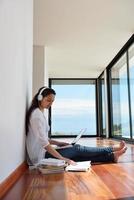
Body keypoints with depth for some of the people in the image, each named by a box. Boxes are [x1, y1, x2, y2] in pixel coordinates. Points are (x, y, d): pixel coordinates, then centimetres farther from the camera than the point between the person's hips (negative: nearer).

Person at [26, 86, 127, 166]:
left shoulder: (39, 113, 14)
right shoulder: (37, 114, -17)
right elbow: (43, 141, -24)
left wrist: (57, 143, 11)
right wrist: (62, 158, -25)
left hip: (43, 153, 9)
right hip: (41, 156, -9)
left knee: (78, 153, 0)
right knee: (77, 149, -6)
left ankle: (112, 156, 1)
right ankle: (113, 150, 6)